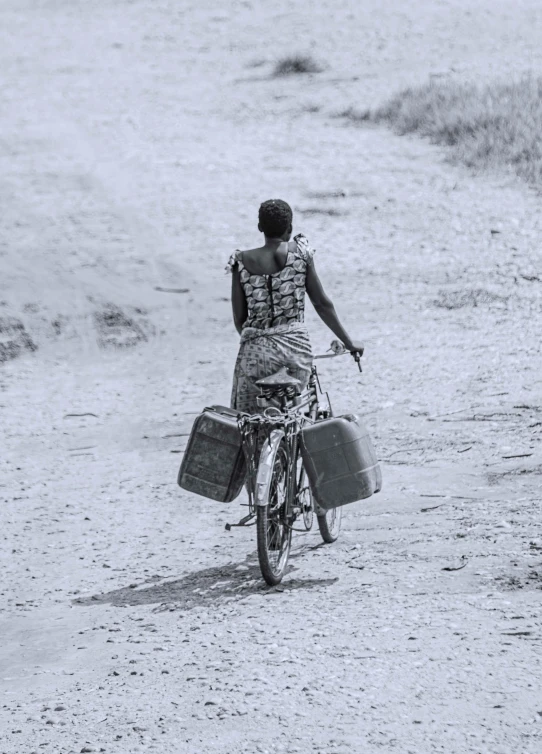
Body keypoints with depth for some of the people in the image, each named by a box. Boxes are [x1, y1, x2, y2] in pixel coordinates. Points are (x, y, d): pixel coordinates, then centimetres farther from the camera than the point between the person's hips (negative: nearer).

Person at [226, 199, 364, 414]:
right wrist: (348, 342, 14)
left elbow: (239, 318, 2)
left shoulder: (242, 262, -1)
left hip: (257, 351, -1)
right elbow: (322, 303, 4)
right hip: (296, 348, 1)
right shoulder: (300, 253, -1)